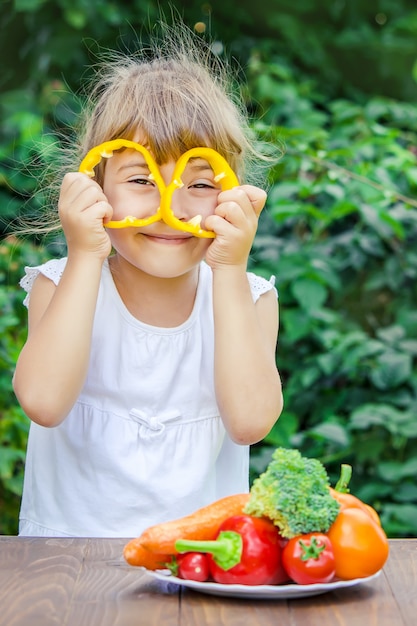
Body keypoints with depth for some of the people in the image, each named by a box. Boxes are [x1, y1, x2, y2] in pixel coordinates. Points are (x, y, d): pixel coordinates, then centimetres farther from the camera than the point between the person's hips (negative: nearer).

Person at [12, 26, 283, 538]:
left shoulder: (249, 298, -1)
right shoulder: (62, 285, -3)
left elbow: (251, 420, -17)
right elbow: (43, 402, -20)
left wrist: (230, 270, -18)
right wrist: (84, 258, -20)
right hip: (72, 538, -2)